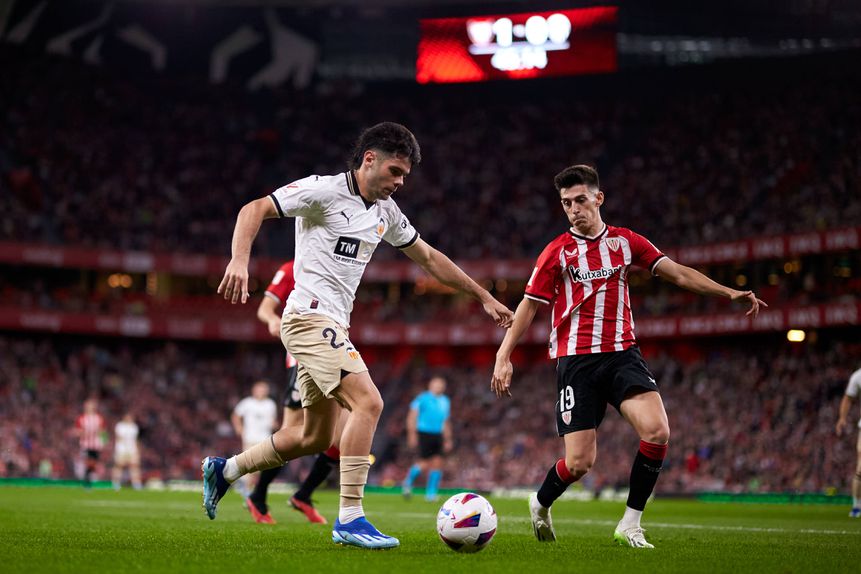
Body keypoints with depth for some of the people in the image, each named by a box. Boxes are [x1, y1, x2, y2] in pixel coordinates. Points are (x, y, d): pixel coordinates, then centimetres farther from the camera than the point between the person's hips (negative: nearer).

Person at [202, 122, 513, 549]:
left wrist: (483, 296, 26)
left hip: (331, 326, 9)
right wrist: (239, 260, -31)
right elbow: (254, 209, -14)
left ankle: (224, 469, 30)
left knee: (316, 438, 13)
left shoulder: (386, 211, 14)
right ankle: (350, 518, -19)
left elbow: (428, 258, 25)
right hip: (311, 317, -9)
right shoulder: (324, 190, -9)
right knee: (368, 402, -22)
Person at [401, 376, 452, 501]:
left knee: (437, 463, -3)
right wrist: (412, 434, -13)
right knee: (425, 464, -11)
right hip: (424, 434, -6)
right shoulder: (422, 398, -2)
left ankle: (431, 493, 4)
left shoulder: (445, 401, 16)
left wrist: (448, 440, 21)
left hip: (438, 435, 6)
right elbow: (412, 417, -5)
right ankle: (408, 481, 14)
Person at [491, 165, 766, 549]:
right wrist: (503, 356, -2)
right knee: (580, 462, -8)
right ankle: (540, 504, 25)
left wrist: (730, 293, -1)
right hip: (576, 361, -2)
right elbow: (529, 305, 7)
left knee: (657, 432, -22)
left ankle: (630, 525, -7)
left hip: (623, 355, 2)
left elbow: (678, 274, 9)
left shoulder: (625, 241, 10)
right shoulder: (556, 252, 3)